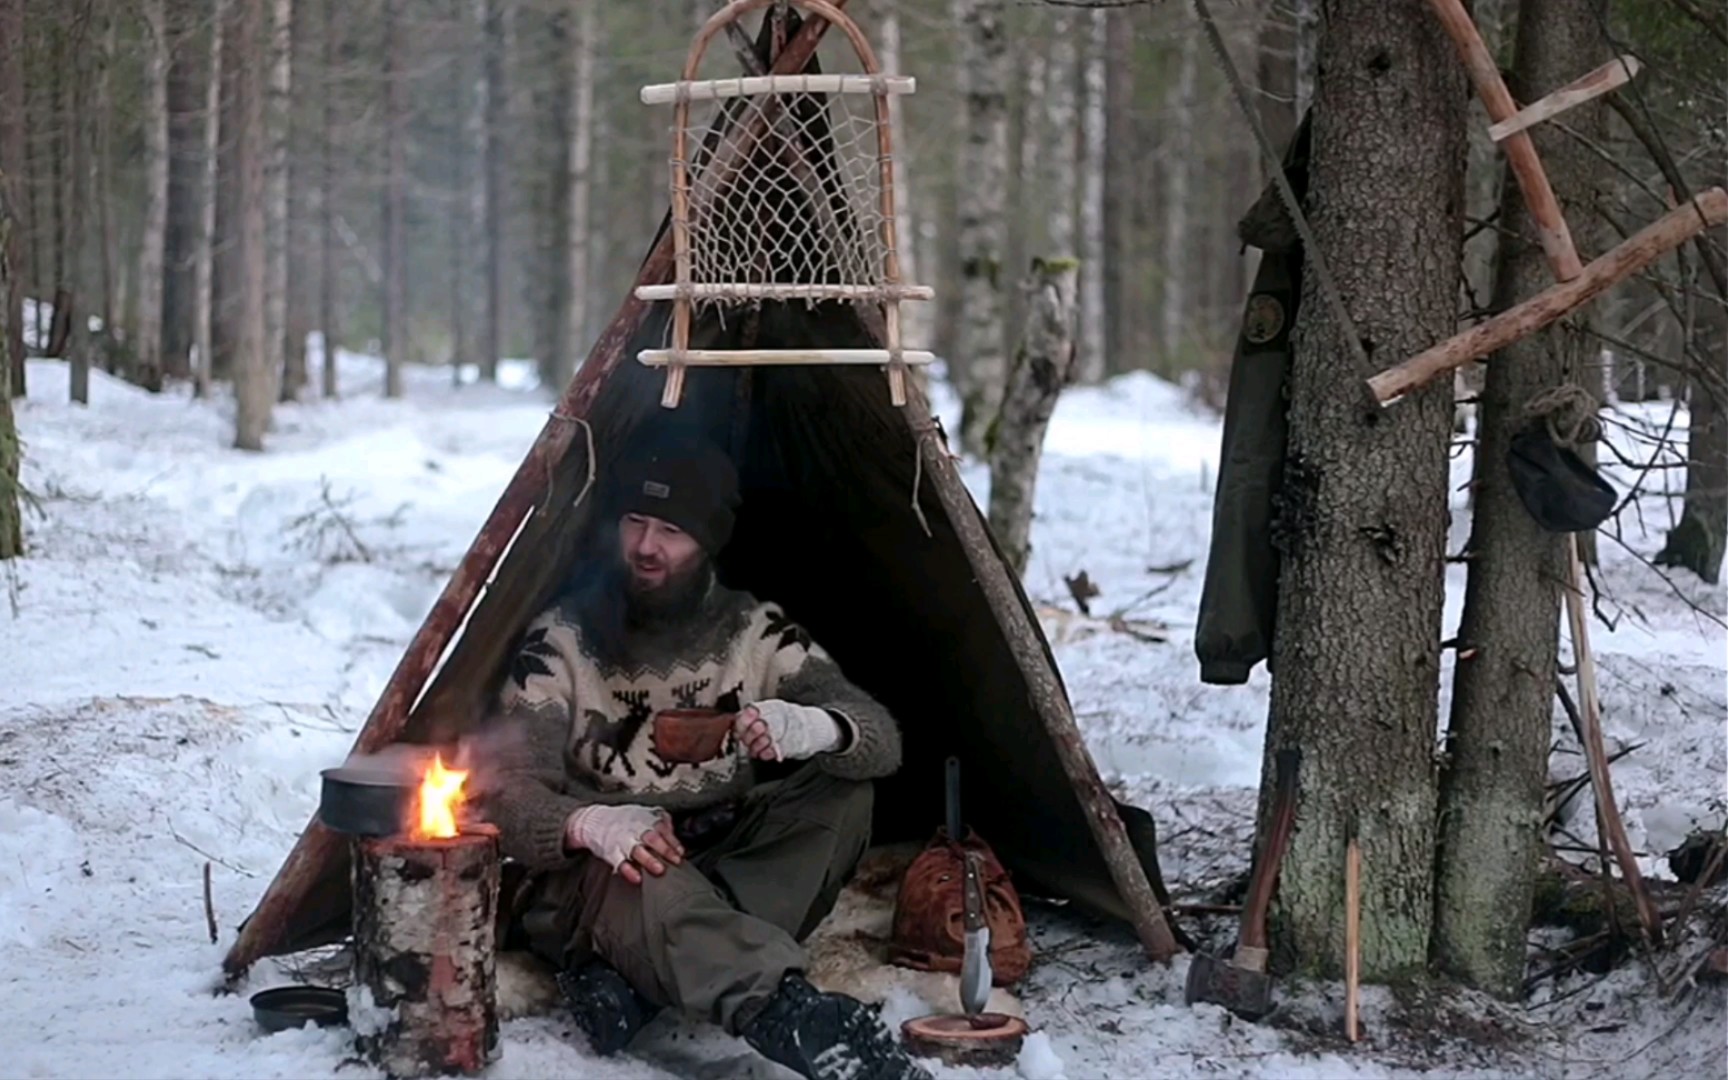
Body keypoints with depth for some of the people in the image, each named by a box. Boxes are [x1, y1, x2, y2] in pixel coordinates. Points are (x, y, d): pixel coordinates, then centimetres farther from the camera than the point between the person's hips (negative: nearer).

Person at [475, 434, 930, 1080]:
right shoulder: (561, 642, -7)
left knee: (842, 794, -21)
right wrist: (589, 824, -38)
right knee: (645, 882, -38)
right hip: (595, 879, -4)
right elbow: (508, 792, -14)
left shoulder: (757, 632, 0)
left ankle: (633, 979, -30)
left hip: (723, 870, 4)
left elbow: (881, 739, -9)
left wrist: (816, 728, -35)